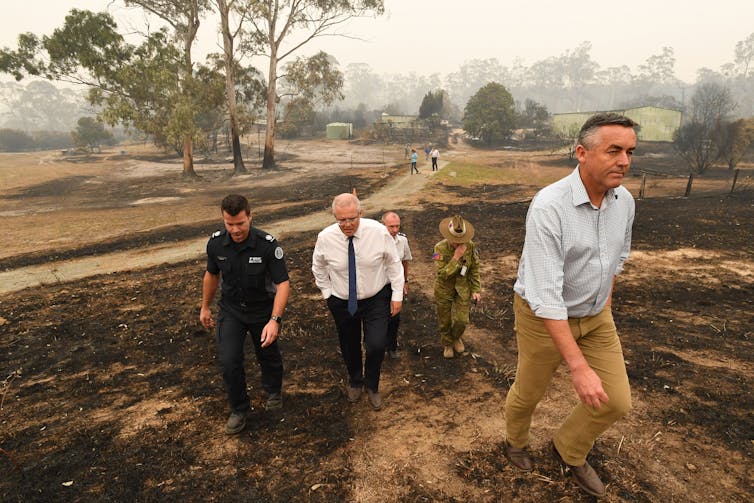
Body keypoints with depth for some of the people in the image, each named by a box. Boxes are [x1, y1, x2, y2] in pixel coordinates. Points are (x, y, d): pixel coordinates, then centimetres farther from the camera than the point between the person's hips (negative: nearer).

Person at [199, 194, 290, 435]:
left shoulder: (268, 245, -27)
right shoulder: (216, 243, -15)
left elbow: (283, 283, -27)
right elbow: (212, 274, 4)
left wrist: (274, 320, -37)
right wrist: (205, 307, 13)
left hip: (263, 311, -2)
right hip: (230, 311, 2)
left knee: (268, 356, 16)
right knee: (229, 361, -7)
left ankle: (273, 391, 49)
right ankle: (239, 409, 19)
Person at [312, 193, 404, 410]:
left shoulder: (379, 232, -20)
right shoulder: (325, 238, -17)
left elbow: (393, 263, -6)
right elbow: (318, 267, 3)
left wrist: (397, 294, -5)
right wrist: (327, 293, 1)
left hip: (376, 299, -1)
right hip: (341, 302, 2)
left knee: (377, 345, -11)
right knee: (349, 346, 18)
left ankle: (372, 385, 23)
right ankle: (355, 381, 51)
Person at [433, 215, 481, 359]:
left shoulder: (470, 246, -14)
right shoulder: (440, 248, -23)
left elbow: (474, 270, -2)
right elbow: (442, 274, -28)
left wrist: (476, 290, -3)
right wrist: (456, 257, -34)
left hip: (463, 287, 2)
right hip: (444, 289, -1)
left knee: (462, 320, 1)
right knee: (445, 321, 12)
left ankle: (456, 338, 36)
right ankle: (447, 344, 41)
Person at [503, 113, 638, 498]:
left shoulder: (624, 201, -8)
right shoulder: (548, 207, -31)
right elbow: (545, 294, -33)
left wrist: (605, 302, 19)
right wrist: (579, 367, -33)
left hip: (596, 316, 6)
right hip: (543, 316, -5)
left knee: (616, 401, 5)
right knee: (529, 392, 15)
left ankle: (568, 450, 35)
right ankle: (515, 441, 50)